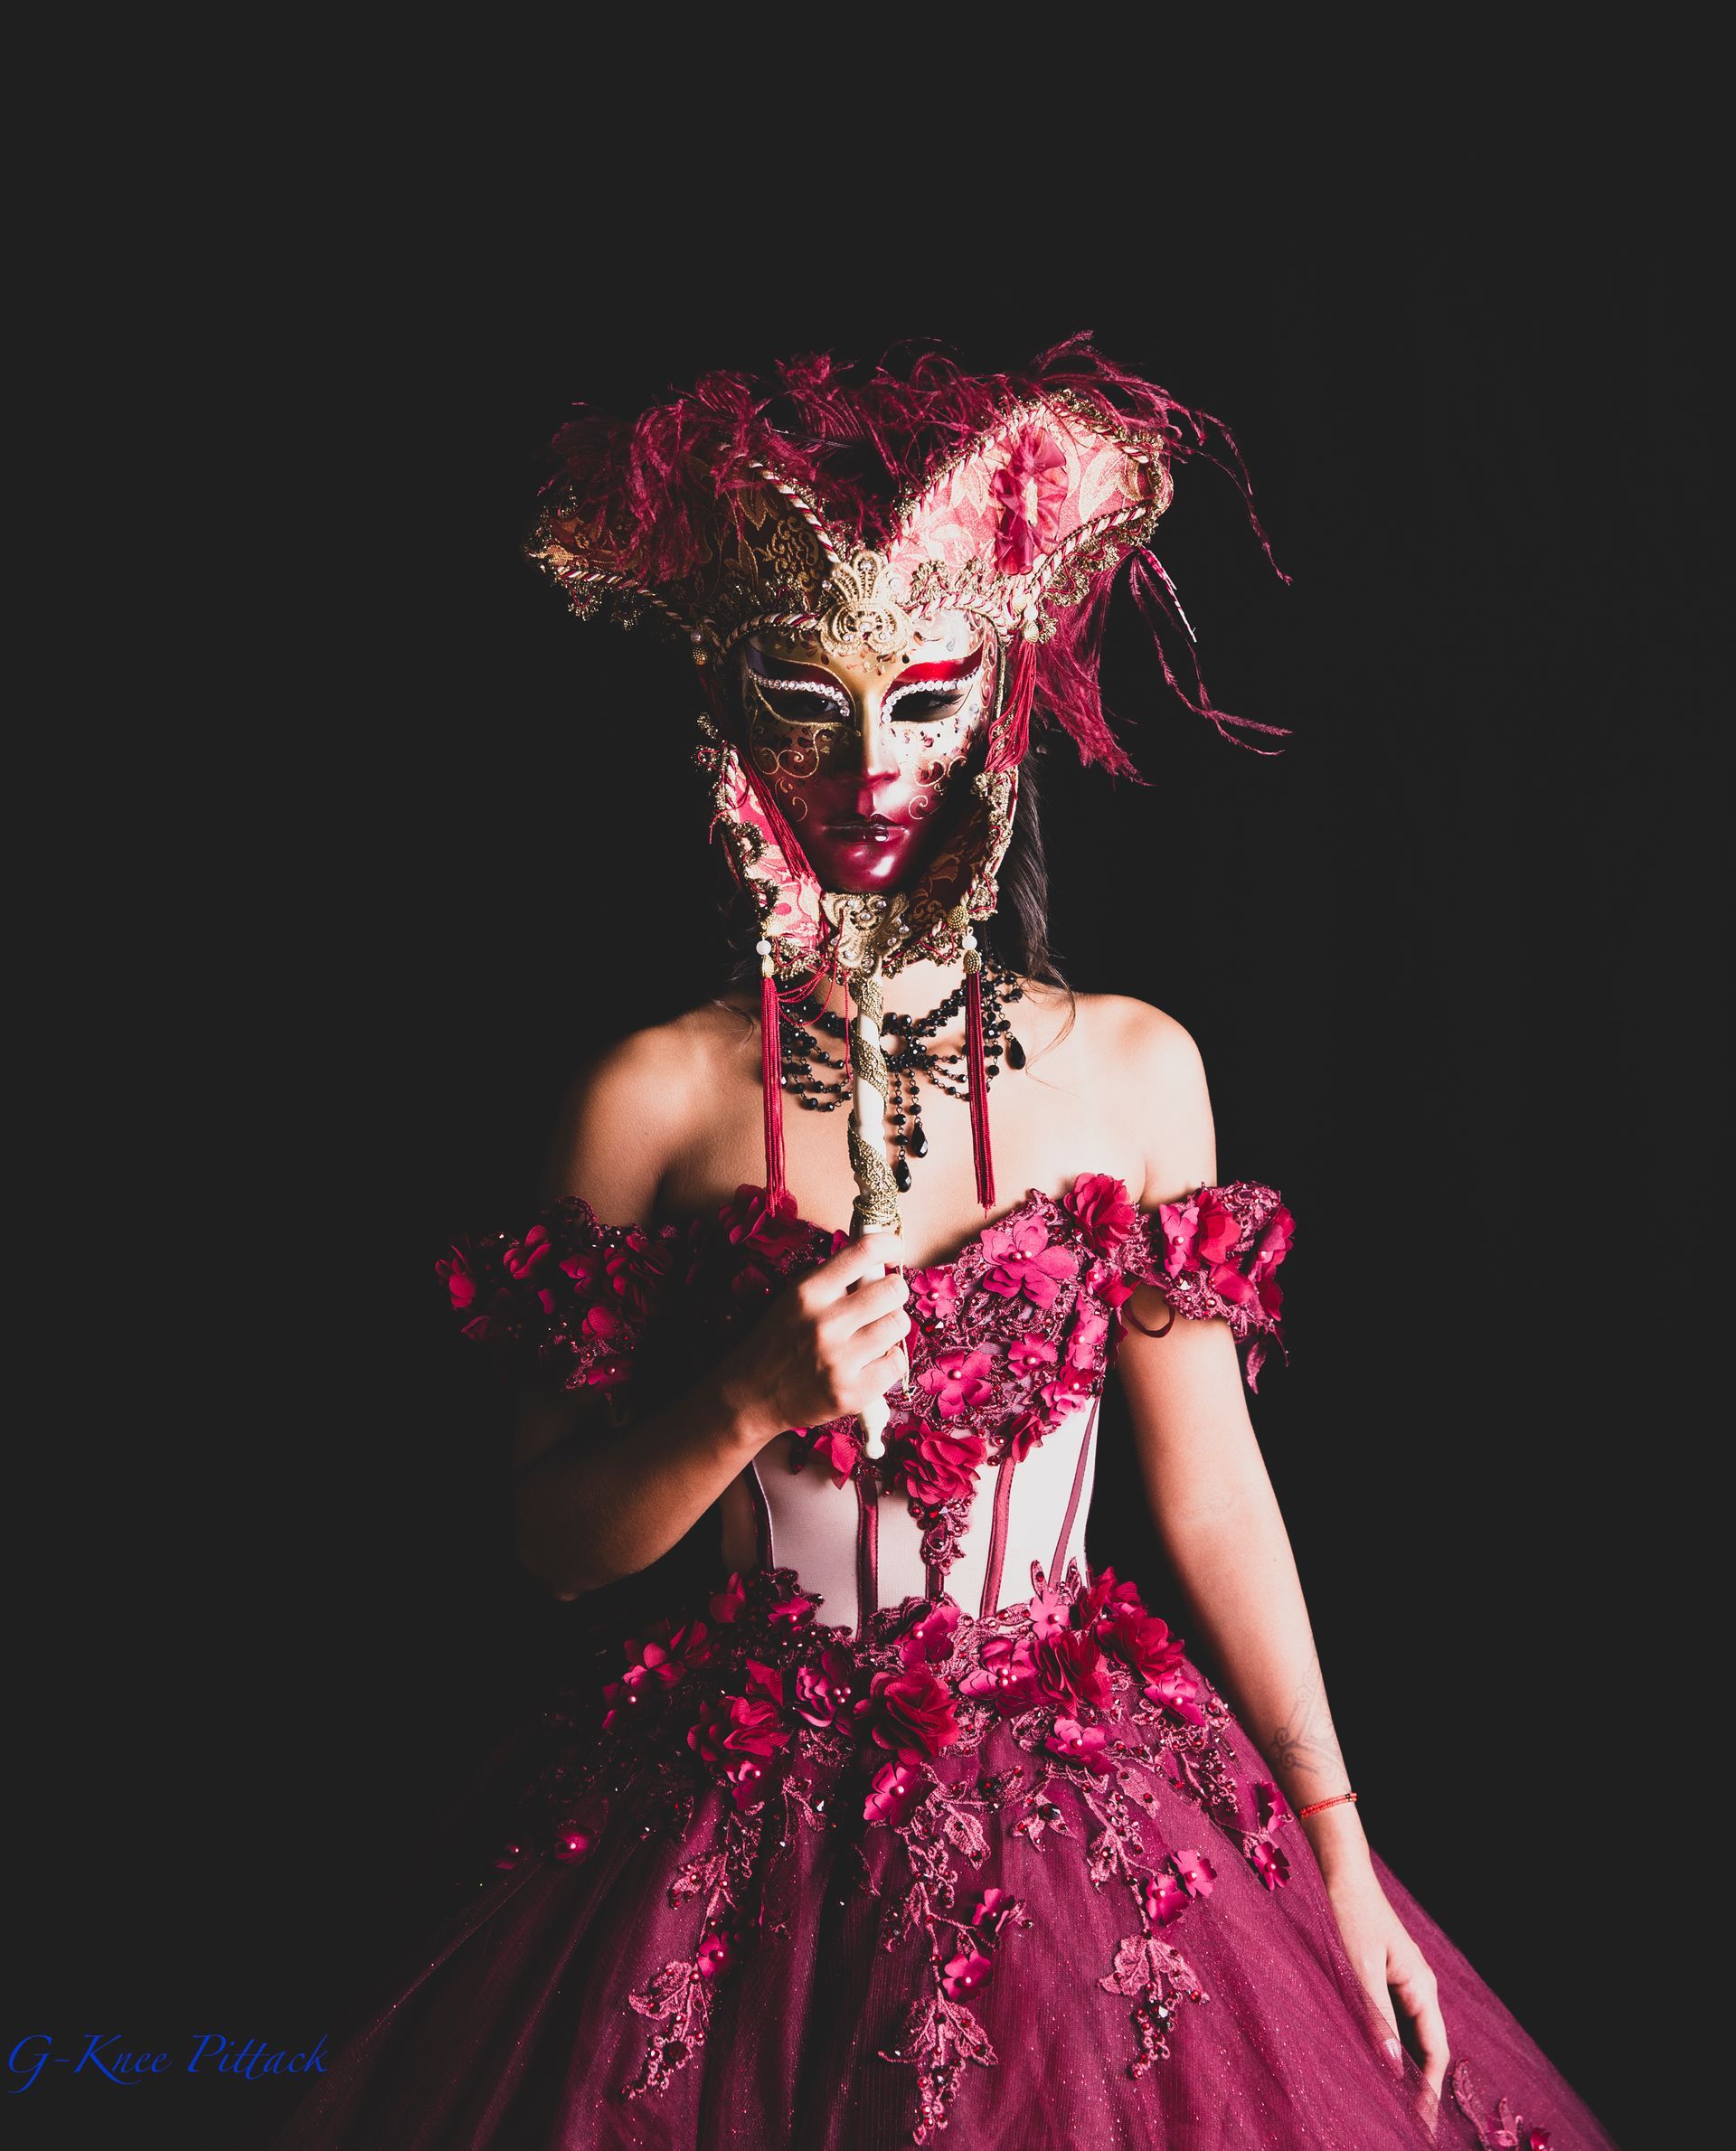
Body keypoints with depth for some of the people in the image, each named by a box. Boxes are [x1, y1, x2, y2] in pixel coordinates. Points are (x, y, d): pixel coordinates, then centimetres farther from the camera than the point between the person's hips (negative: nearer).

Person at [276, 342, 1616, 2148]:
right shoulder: (653, 1101, -8)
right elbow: (553, 1539, -3)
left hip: (1082, 1813, 2)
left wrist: (1342, 1854, 3)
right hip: (750, 1844, -1)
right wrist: (746, 1402, -22)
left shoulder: (1130, 1069, -4)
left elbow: (1211, 1481, 1)